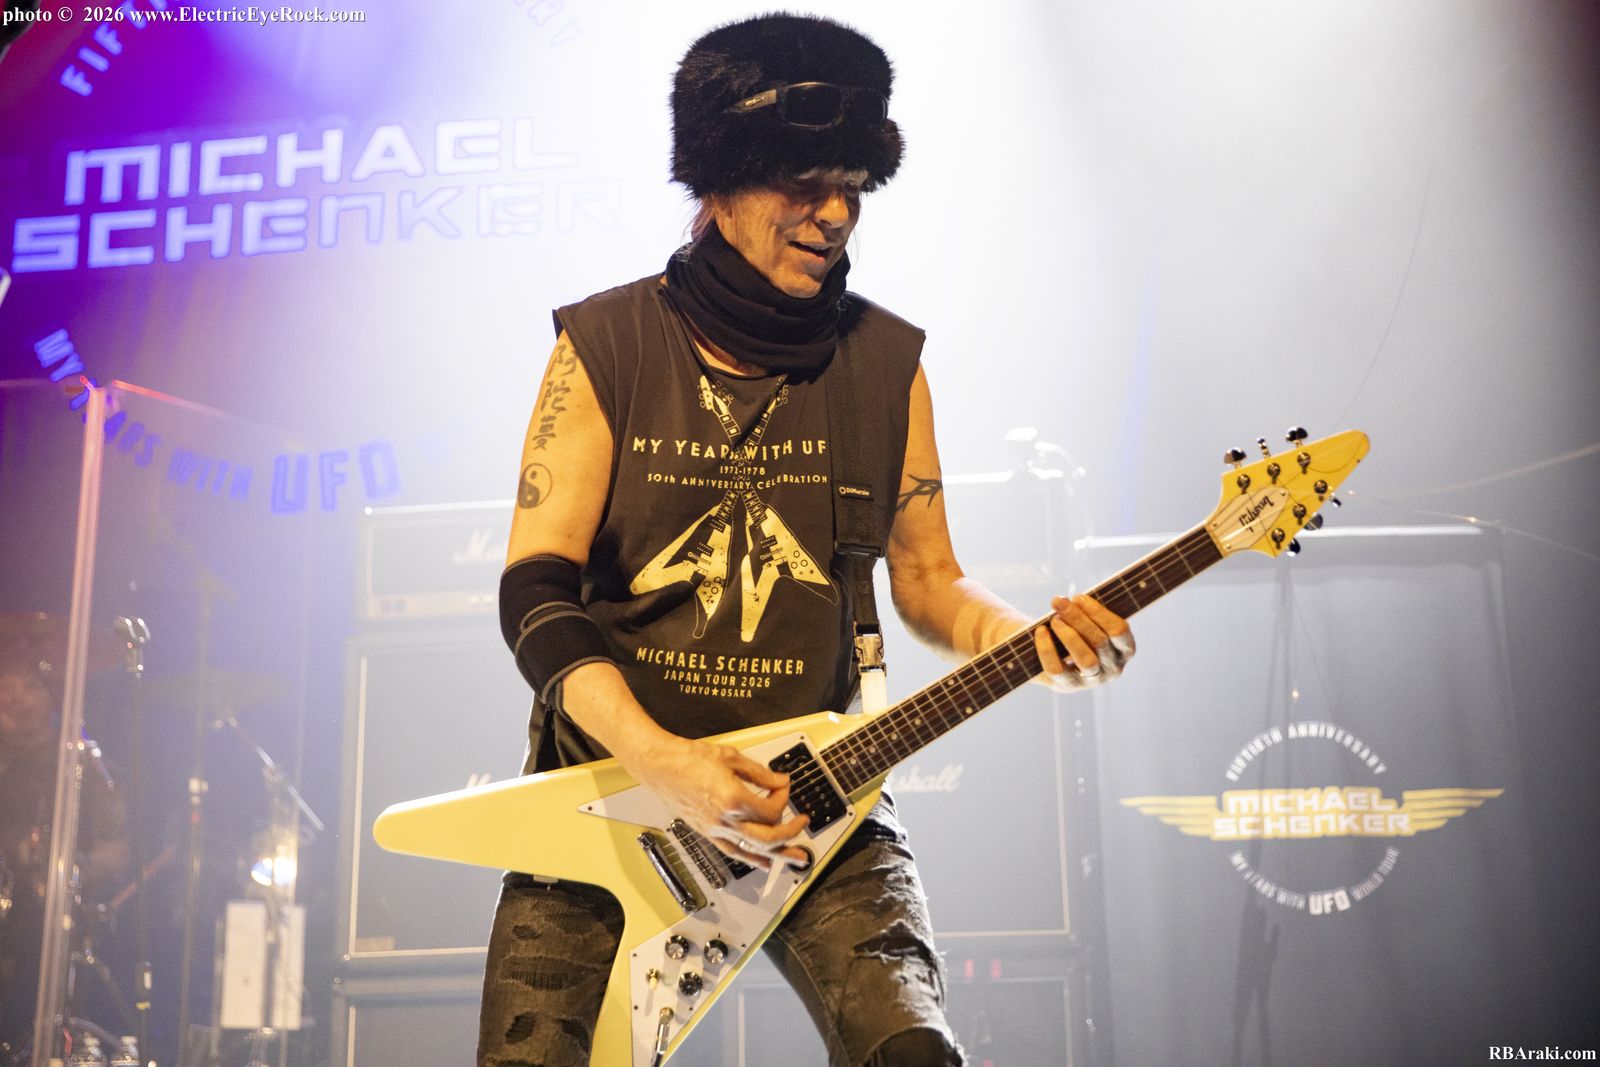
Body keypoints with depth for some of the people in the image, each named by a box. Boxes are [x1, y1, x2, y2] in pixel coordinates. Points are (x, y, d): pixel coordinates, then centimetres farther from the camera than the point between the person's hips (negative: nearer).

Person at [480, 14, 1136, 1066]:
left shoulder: (885, 362, 6)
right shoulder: (607, 345, -1)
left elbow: (927, 581, 10)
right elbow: (536, 591, -6)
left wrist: (1029, 637, -13)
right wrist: (660, 760, -20)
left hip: (811, 791, 1)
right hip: (612, 775, 0)